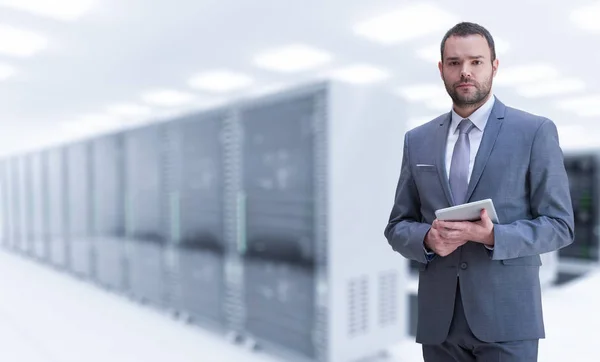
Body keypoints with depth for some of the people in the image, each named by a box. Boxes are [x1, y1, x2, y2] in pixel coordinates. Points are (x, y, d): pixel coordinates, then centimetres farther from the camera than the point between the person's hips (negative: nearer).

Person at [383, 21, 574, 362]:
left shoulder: (536, 131, -2)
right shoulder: (417, 140, 6)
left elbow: (559, 225, -3)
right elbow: (397, 226, 8)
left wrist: (492, 236, -19)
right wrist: (427, 238, -13)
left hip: (506, 315, -2)